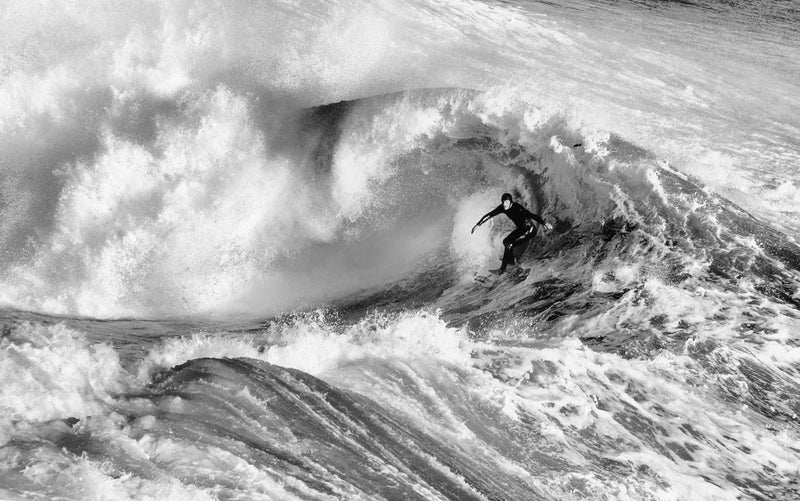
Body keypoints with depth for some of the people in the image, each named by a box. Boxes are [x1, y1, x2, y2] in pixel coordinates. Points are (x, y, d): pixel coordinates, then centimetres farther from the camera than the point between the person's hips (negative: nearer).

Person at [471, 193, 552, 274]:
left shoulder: (518, 208, -30)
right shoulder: (502, 207, -9)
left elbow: (532, 215, -37)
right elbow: (490, 215, -3)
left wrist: (544, 224, -49)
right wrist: (478, 224, -6)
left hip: (529, 230, -8)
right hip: (520, 229, 8)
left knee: (509, 245, -18)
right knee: (506, 241, 14)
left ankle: (502, 269, -9)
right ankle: (512, 261, 38)